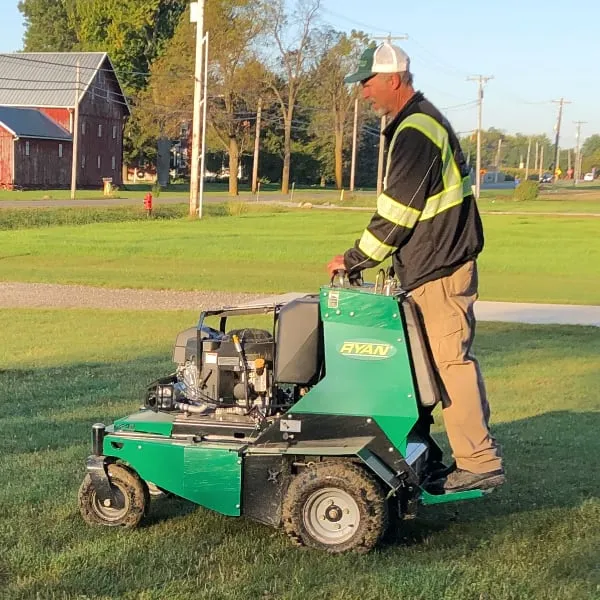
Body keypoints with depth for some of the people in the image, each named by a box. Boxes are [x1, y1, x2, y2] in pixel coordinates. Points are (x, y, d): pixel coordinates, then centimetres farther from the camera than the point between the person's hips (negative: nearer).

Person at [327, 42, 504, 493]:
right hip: (442, 264, 11)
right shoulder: (420, 122, 17)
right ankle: (476, 454, 20)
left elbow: (396, 213, -18)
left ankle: (480, 462, -4)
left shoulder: (416, 131, -17)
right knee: (454, 359, 13)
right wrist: (365, 257, 18)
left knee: (450, 360, -8)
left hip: (440, 270, -11)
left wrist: (355, 260, -8)